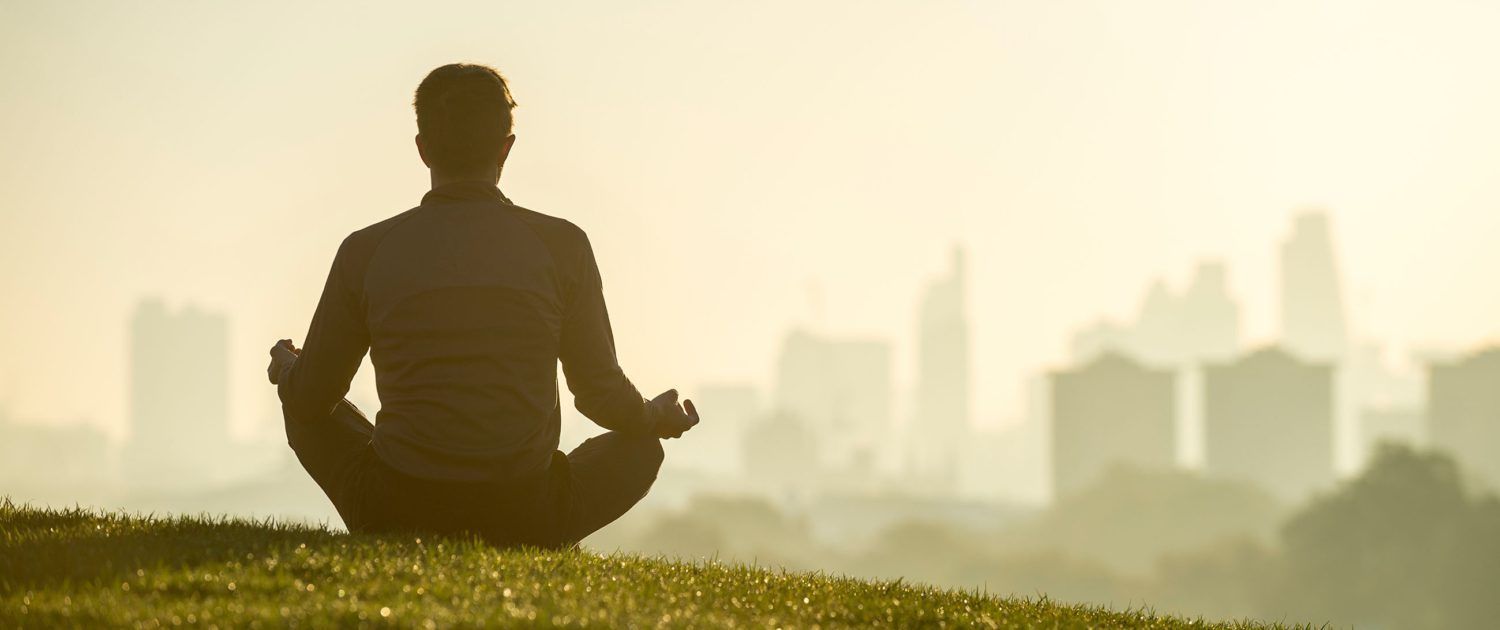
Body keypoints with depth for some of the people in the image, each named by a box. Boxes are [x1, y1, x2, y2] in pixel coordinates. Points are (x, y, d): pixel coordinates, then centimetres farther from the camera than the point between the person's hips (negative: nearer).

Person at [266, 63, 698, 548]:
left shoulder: (365, 252, -3)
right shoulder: (562, 246, -5)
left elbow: (311, 399, 7)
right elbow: (601, 395, 3)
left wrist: (286, 368, 32)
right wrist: (657, 418, 27)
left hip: (396, 520, 0)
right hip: (523, 522, 0)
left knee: (309, 409, 28)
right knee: (641, 447, 27)